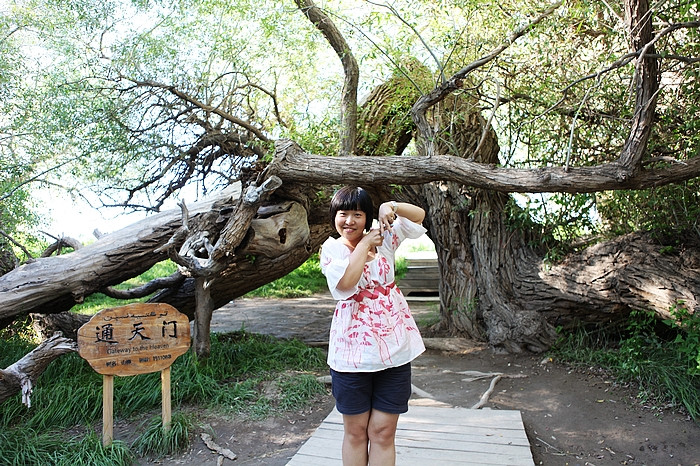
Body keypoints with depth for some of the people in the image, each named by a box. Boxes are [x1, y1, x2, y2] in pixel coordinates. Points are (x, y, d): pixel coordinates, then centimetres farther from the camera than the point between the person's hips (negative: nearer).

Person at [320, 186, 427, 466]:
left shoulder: (383, 238, 8)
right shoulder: (332, 248, -1)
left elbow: (419, 215, 11)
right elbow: (345, 283, -19)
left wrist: (391, 206, -7)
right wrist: (364, 244, -11)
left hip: (394, 346, 2)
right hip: (353, 350, -2)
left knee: (383, 432, 9)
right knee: (355, 431, 12)